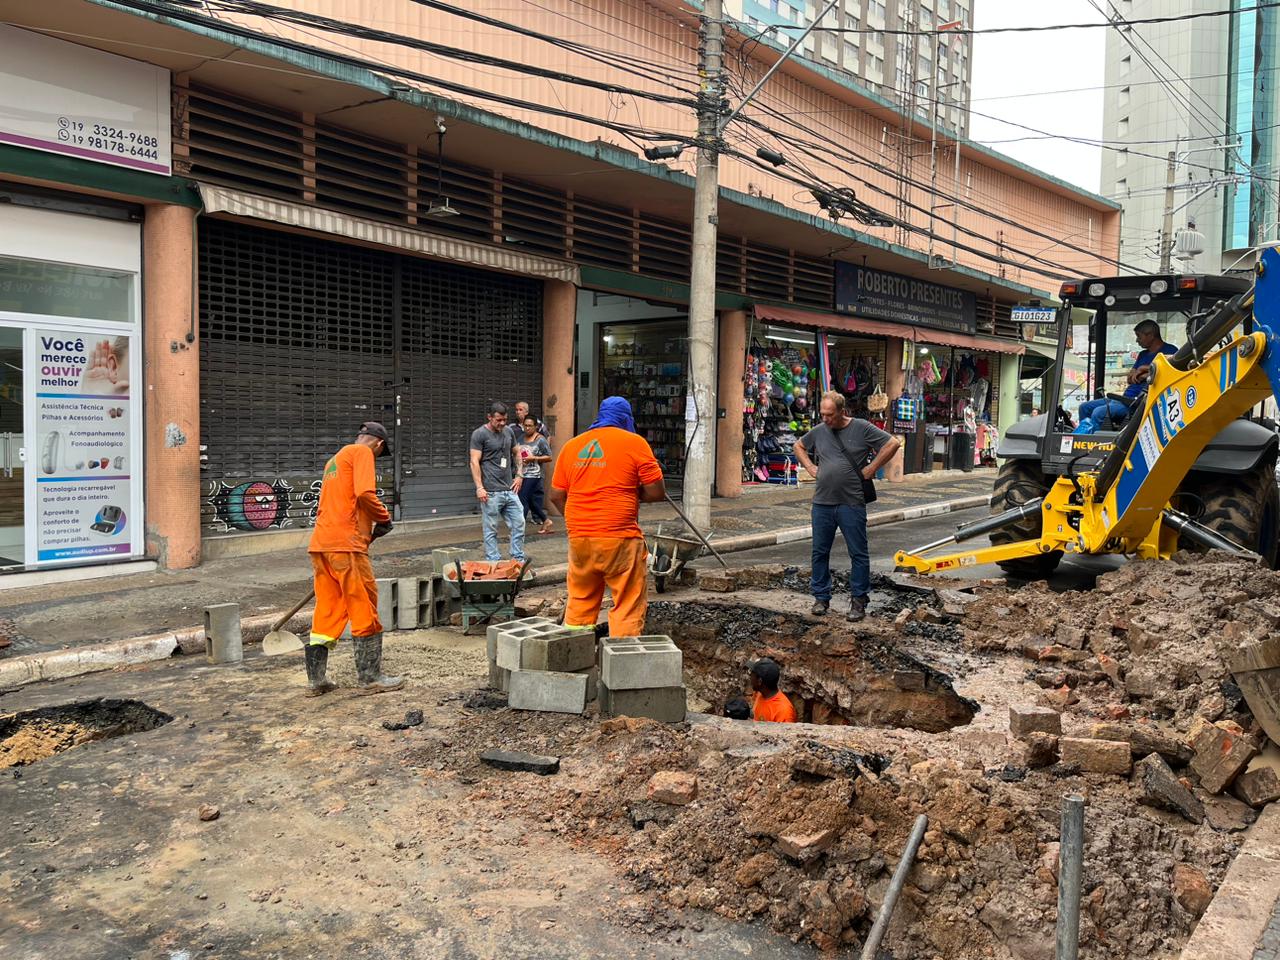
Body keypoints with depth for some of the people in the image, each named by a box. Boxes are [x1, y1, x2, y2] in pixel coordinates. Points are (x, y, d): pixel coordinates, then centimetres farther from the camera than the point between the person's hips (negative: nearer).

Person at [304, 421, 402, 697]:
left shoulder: (335, 459, 26)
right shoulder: (362, 452, -2)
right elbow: (364, 493, -17)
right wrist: (385, 519, -3)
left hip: (320, 542, 9)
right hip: (346, 543, -9)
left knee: (327, 612, 12)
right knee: (364, 609, -1)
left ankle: (316, 680, 14)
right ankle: (369, 678, 4)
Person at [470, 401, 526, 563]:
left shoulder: (508, 432, 13)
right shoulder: (479, 434, -6)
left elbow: (516, 454, 24)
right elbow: (474, 462, -10)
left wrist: (518, 475, 11)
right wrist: (479, 487, -16)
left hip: (510, 489, 6)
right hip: (491, 492, -6)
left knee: (518, 524, 6)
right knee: (491, 530, 1)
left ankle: (518, 560, 17)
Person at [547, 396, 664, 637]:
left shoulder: (571, 446, 12)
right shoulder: (635, 443, -2)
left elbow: (556, 496, 13)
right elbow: (657, 492, -4)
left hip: (579, 538, 5)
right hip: (620, 538, -5)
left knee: (579, 603, 15)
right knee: (629, 605, 2)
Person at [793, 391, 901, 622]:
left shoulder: (862, 429, -3)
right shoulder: (819, 431, 9)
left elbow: (893, 444, -4)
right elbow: (798, 446, 26)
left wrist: (871, 468, -6)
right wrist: (810, 467, 11)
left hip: (852, 504, -4)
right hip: (822, 503, 4)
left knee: (858, 554, 2)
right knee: (820, 553, 8)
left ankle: (859, 601, 13)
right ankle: (821, 598, 19)